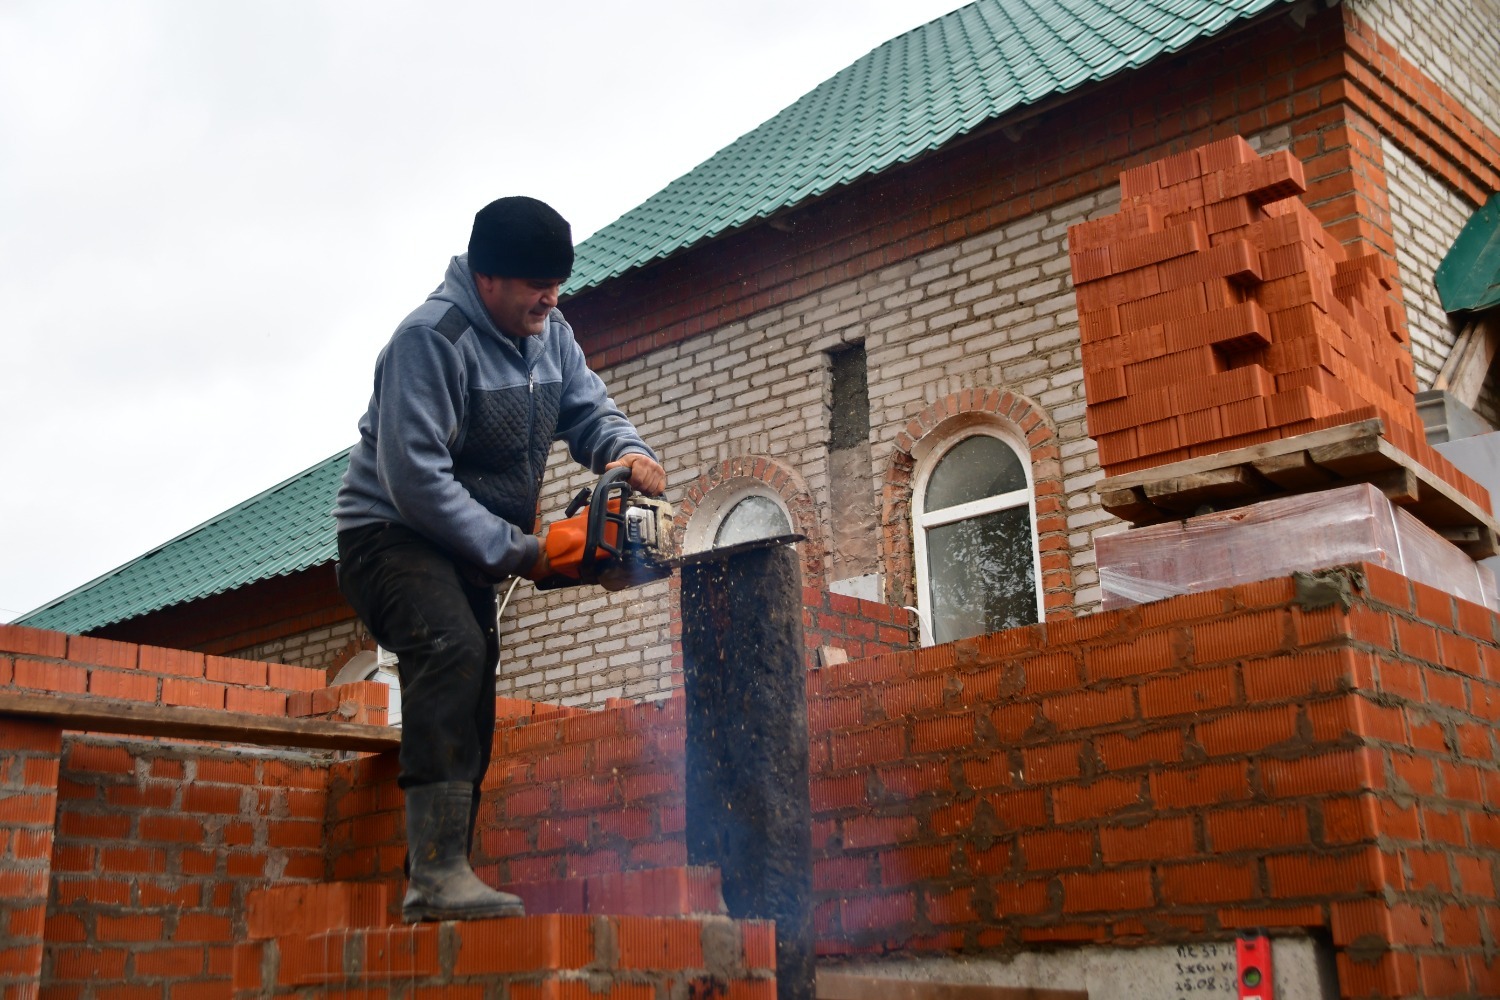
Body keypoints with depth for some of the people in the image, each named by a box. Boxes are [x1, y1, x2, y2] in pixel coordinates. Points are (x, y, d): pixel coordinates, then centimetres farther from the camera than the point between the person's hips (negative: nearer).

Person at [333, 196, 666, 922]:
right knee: (453, 651, -31)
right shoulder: (431, 338, -22)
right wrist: (517, 552, -26)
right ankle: (436, 871, -34)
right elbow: (416, 477, -27)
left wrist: (628, 452, -20)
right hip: (392, 532, -9)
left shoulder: (550, 334, 5)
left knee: (468, 710, 6)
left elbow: (589, 408, 5)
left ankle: (436, 884, 12)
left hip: (468, 547, 9)